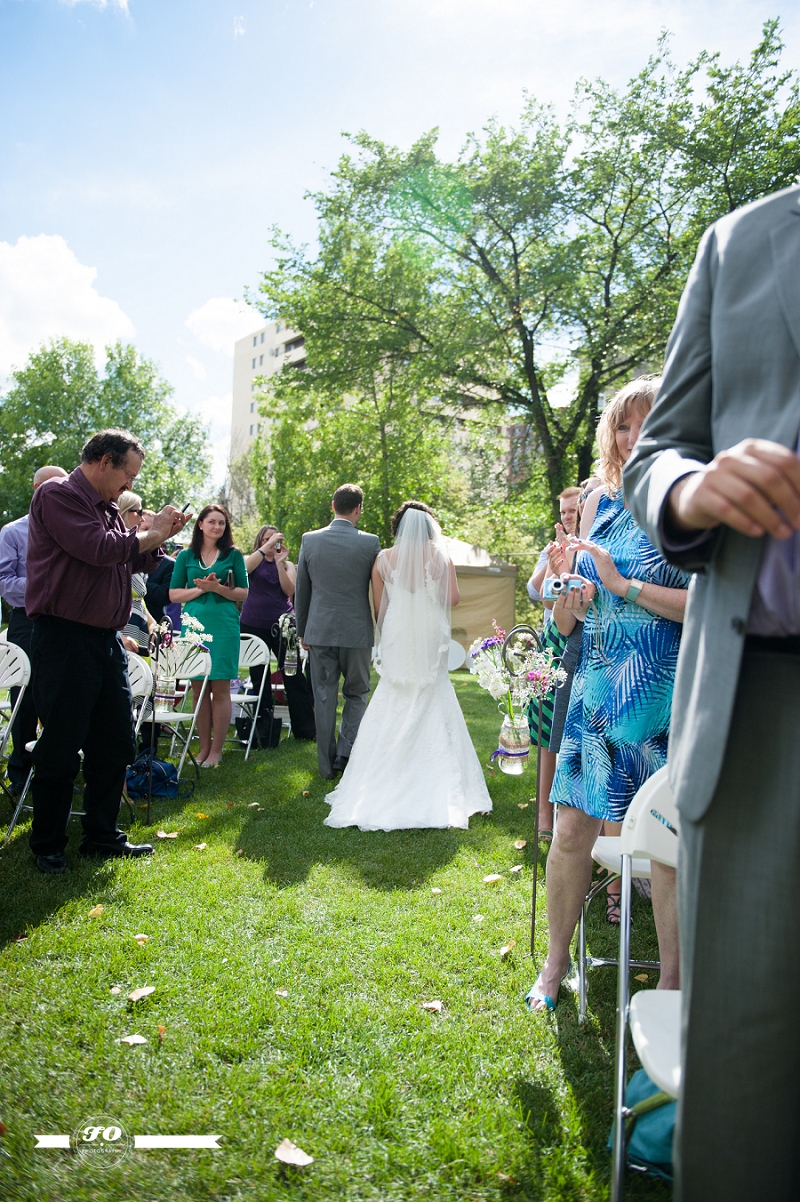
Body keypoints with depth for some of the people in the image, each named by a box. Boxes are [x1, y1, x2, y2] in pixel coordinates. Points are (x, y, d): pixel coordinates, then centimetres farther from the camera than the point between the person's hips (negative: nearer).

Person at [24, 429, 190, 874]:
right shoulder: (58, 495, -9)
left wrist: (162, 535, 7)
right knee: (60, 750, 1)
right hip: (66, 638, -9)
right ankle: (48, 847, 17)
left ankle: (103, 835, 27)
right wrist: (153, 533, -7)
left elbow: (135, 561, 24)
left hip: (107, 639, 9)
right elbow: (98, 549, -21)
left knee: (116, 745, 13)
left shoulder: (108, 508, 16)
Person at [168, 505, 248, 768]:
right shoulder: (186, 556, 10)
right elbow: (174, 594, 6)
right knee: (198, 688, 4)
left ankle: (216, 750, 5)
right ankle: (204, 748, 13)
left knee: (220, 688, -2)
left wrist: (218, 588, -13)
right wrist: (200, 589, -9)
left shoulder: (233, 555, 7)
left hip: (224, 626, -1)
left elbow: (243, 593, 3)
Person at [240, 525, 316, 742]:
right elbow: (245, 568, -17)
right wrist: (267, 547, -19)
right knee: (259, 678, 6)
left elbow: (290, 590, -7)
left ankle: (306, 729, 2)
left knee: (294, 675, -4)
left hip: (281, 625, 0)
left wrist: (279, 562, -13)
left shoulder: (288, 565, 11)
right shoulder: (251, 560, 8)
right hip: (253, 626, 0)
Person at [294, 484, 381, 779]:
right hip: (357, 632, -2)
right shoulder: (370, 543, -7)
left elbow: (301, 591, 6)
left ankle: (327, 765, 16)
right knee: (356, 694, 15)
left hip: (319, 632, 2)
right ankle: (345, 752, 6)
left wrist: (303, 631, 15)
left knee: (324, 699, 9)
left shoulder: (309, 540, -1)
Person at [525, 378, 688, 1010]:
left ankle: (672, 982, 24)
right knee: (572, 830, 6)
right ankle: (556, 963, 27)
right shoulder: (600, 500, 10)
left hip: (665, 694, -4)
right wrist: (568, 596, -8)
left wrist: (623, 584, -17)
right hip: (596, 689, 4)